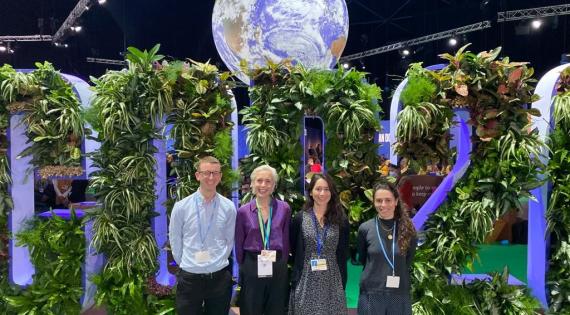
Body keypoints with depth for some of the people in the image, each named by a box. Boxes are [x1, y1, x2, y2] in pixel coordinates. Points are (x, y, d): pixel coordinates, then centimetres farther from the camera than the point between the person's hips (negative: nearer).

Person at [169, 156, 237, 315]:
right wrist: (186, 265, 6)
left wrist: (218, 264, 7)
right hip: (189, 278, -1)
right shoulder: (181, 207, -6)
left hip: (220, 277, 1)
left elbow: (229, 241, 5)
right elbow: (175, 241, 3)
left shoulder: (229, 207, -4)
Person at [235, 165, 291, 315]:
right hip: (251, 268, 0)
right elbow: (239, 244, 5)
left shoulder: (284, 208, -2)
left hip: (278, 268, 1)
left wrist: (282, 263, 3)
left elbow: (286, 240, 4)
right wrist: (243, 266, 8)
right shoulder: (243, 211, -3)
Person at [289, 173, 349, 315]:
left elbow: (343, 255, 6)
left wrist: (342, 285, 4)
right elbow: (293, 250, 4)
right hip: (306, 281, -1)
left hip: (332, 282, 1)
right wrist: (295, 281, 1)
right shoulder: (299, 218, -1)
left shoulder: (341, 220, 2)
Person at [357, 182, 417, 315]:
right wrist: (377, 274, 7)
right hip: (371, 294, -1)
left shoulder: (408, 229, -2)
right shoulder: (365, 229, -5)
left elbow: (408, 262, 10)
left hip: (399, 294, 1)